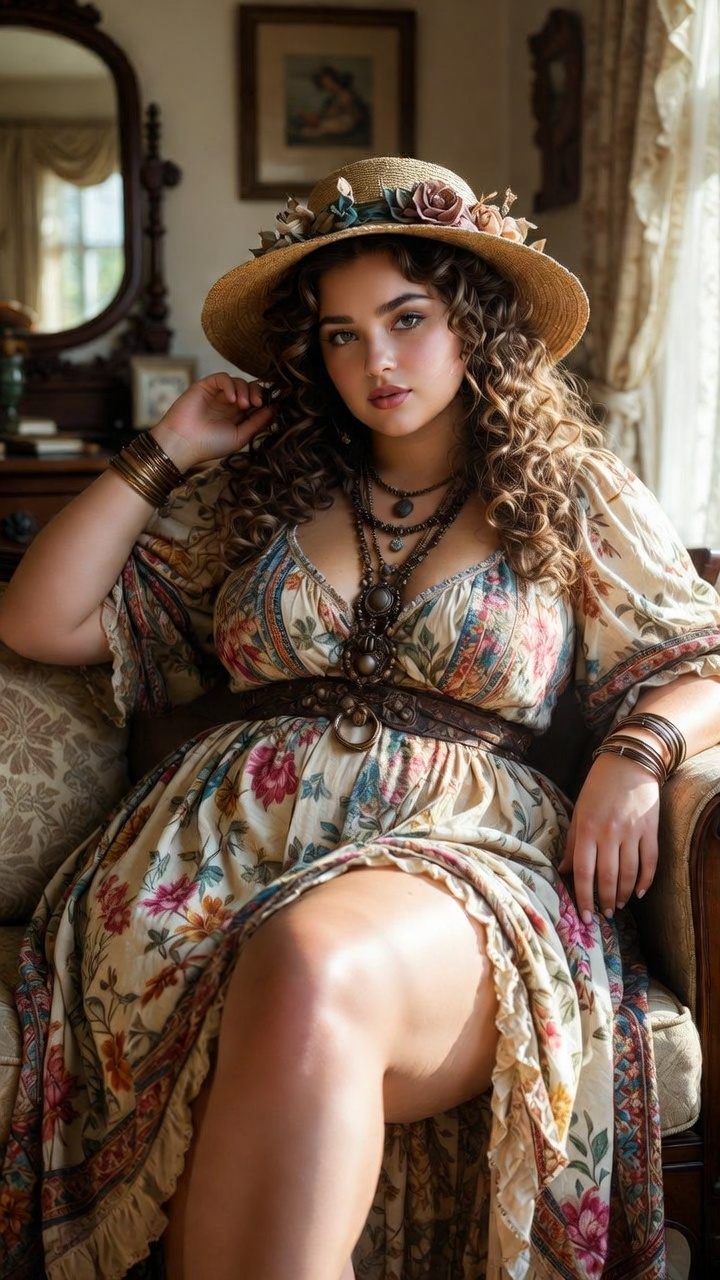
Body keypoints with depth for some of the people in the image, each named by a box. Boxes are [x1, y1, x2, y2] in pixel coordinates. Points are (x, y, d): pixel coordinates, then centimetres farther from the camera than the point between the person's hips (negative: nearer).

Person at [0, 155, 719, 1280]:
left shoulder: (576, 499, 16)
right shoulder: (256, 491, 19)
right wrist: (168, 451, 15)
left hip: (458, 849, -1)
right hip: (229, 838, 2)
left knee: (312, 969, -38)